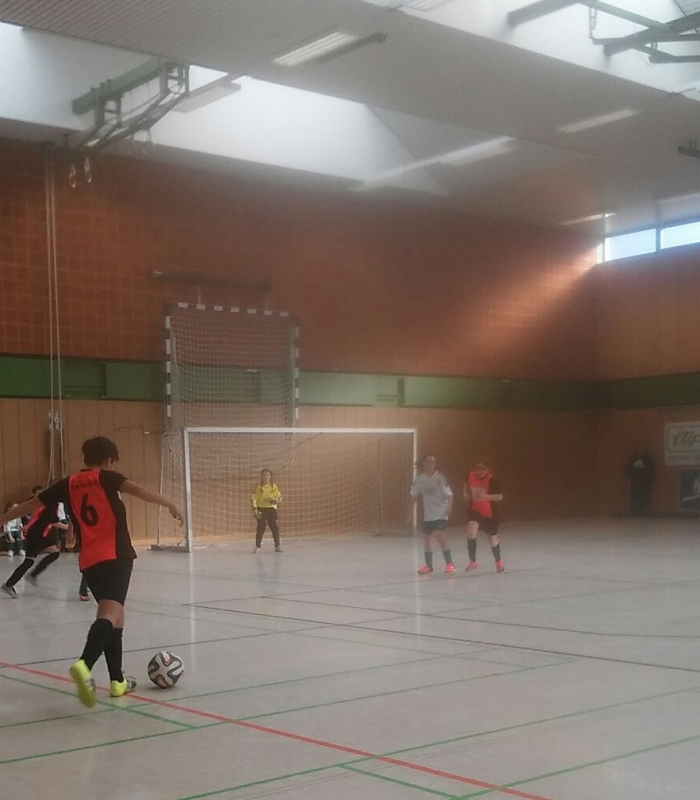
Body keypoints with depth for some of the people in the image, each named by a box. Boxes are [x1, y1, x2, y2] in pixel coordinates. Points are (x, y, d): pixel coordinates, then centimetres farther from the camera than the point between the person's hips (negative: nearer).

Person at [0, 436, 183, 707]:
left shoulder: (69, 484, 14)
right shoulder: (105, 478, 1)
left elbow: (31, 504, 22)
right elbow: (136, 490, -17)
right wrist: (169, 504, -17)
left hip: (89, 561, 6)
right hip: (116, 556, -6)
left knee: (114, 614, 19)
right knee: (110, 614, -19)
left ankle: (118, 680, 19)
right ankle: (84, 665, -43)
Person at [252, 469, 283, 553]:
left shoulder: (274, 486, 2)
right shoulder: (259, 487, -3)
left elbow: (279, 496, 4)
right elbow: (254, 498, -4)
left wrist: (277, 500, -18)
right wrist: (255, 509, -13)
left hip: (272, 508, 1)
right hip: (261, 509, -1)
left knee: (275, 527, 1)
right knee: (260, 528, 0)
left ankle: (277, 545, 9)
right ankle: (257, 546, 9)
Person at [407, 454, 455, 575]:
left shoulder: (440, 477, -13)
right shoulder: (419, 478, -2)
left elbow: (449, 494, -12)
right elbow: (414, 496, 7)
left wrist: (449, 506, -30)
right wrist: (410, 512, 8)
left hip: (440, 513, -5)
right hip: (428, 514, 5)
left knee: (439, 535, -19)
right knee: (428, 538, 11)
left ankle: (449, 563, -11)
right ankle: (428, 565, 25)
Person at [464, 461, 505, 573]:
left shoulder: (491, 480, -20)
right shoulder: (470, 476, -8)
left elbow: (500, 497, -21)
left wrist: (485, 496, -32)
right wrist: (467, 495, 0)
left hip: (490, 513, -2)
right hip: (475, 510, 2)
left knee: (493, 539, 10)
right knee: (471, 531, -25)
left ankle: (499, 562, 38)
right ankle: (472, 561, -13)